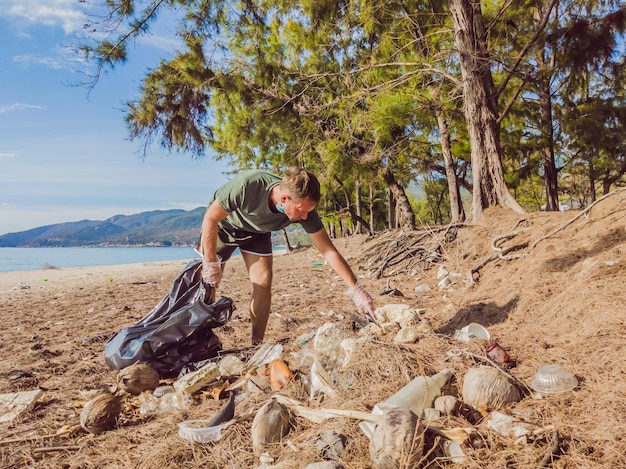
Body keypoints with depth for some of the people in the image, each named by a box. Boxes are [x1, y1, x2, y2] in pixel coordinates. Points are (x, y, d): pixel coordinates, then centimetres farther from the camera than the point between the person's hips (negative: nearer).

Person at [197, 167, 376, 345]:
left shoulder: (304, 207, -29)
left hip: (256, 232, 3)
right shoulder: (246, 185, -41)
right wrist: (211, 264, -23)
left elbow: (328, 250, -23)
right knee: (207, 283, -5)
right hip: (222, 225, -2)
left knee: (263, 283, -10)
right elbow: (210, 218, -27)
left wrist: (356, 290, -26)